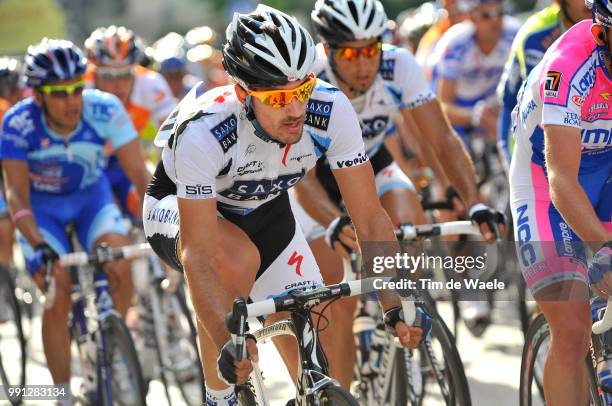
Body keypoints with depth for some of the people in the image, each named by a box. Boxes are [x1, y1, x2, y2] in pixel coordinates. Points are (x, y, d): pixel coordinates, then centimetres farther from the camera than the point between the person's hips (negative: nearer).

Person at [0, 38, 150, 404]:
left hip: (91, 197, 1)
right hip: (42, 207, -1)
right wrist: (38, 246, -45)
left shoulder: (105, 110, -26)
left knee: (121, 266, -25)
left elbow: (139, 173, -27)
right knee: (57, 296, -16)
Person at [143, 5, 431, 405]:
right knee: (238, 259, -37)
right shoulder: (202, 132, -40)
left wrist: (395, 306, -36)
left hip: (265, 211, 4)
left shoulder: (331, 110, -30)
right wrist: (227, 343, -52)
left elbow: (371, 219, -24)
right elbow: (198, 255, -40)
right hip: (179, 208, -3)